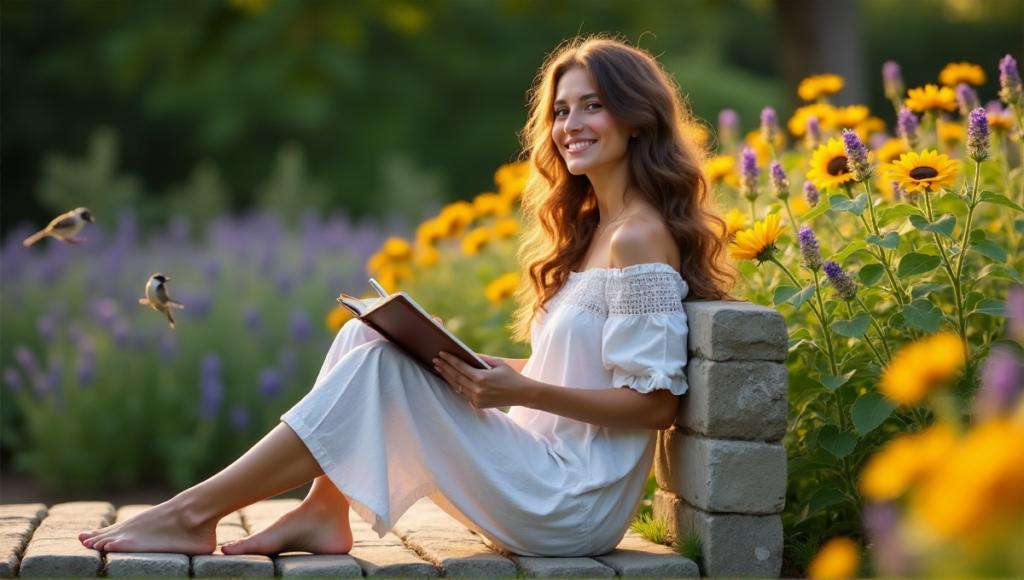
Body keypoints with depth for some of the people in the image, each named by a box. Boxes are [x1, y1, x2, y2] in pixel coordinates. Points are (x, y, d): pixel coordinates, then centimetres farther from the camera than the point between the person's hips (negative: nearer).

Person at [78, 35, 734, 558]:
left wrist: (523, 392, -23)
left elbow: (656, 402, -17)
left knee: (382, 365, -19)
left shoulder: (640, 238, -14)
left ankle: (195, 512, -14)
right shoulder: (590, 227, 15)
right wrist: (492, 371, 5)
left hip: (573, 504, -9)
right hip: (538, 473, 9)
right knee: (364, 336, 0)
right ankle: (324, 514, -9)